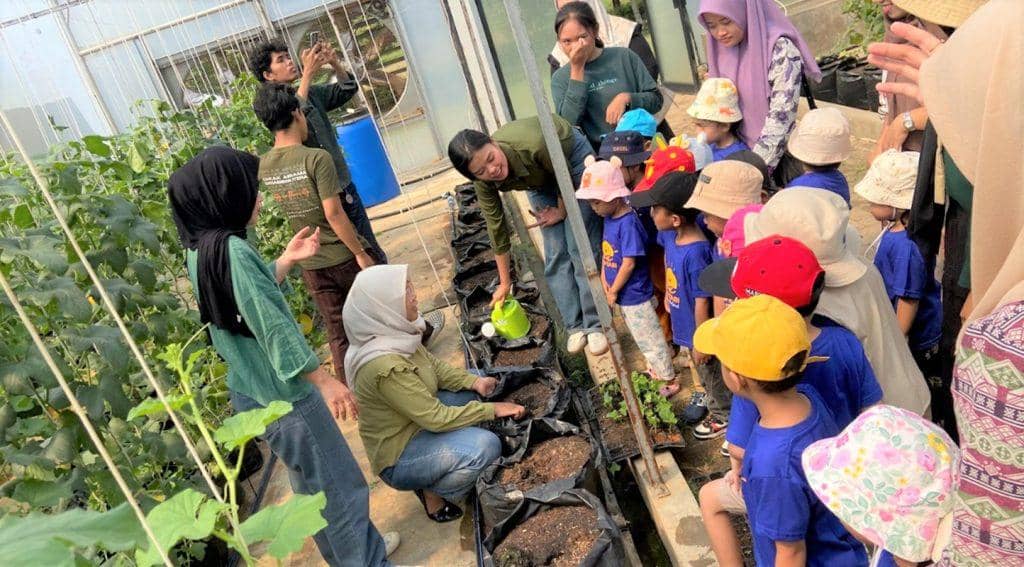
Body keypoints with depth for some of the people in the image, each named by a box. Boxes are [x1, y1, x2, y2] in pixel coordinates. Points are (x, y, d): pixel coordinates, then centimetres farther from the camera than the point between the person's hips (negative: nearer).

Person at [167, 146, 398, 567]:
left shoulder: (200, 250, 3)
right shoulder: (232, 249, -26)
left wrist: (287, 260, 11)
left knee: (312, 483, 24)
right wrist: (325, 381, -18)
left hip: (250, 391, 10)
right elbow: (273, 327, -25)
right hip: (282, 395, -10)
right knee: (339, 485, 8)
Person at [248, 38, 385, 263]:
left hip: (345, 187, 6)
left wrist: (335, 63, -10)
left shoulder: (312, 93, 8)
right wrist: (308, 73, -35)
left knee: (373, 251, 16)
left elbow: (347, 90, 9)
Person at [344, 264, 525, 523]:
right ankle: (434, 493, 0)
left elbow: (436, 367, 6)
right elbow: (436, 418, -28)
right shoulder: (385, 366, -33)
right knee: (486, 446, -26)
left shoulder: (394, 333, -7)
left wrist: (475, 382, -8)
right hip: (397, 458, -9)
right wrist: (493, 409, -20)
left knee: (475, 379, 9)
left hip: (417, 422, 9)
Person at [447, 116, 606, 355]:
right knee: (556, 254, -3)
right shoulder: (484, 182, -28)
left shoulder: (532, 144, -43)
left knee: (580, 247, -10)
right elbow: (497, 229, -15)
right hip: (539, 179, 4)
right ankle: (575, 326, 9)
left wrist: (561, 212, -6)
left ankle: (595, 324, 0)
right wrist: (505, 283, -6)